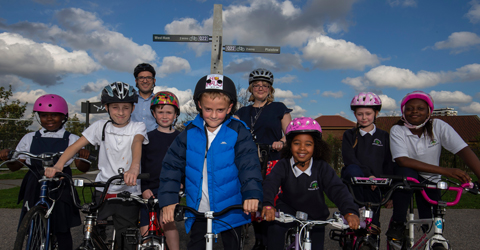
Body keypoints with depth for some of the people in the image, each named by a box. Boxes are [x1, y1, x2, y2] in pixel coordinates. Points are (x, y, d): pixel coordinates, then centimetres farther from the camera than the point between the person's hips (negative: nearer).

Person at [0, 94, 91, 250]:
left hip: (60, 191, -2)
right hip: (35, 190, 2)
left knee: (62, 231, 1)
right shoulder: (30, 138, 8)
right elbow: (15, 166, 10)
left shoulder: (72, 139, 2)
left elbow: (82, 168, -3)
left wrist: (84, 157, -25)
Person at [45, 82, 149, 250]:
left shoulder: (137, 127, -2)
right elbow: (76, 146, -3)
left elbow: (137, 143, -23)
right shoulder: (101, 126, 4)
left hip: (128, 194, -2)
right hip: (102, 192, 2)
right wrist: (58, 165, -21)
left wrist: (134, 168, -44)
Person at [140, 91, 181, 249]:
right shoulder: (148, 138, 8)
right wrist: (143, 189, -7)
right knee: (146, 233, 1)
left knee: (166, 221, -20)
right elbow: (139, 165, 6)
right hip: (149, 191, 1)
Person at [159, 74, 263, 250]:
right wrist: (168, 200, -11)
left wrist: (252, 193, -32)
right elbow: (172, 166, -1)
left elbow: (249, 164, -16)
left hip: (230, 209, -1)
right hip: (198, 210, 2)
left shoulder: (238, 132, -7)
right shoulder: (190, 133, -2)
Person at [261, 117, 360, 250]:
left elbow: (337, 189, -26)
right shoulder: (284, 166, -17)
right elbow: (270, 183, -33)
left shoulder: (322, 168, -16)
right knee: (275, 226, -26)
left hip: (315, 216, 2)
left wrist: (350, 211, -45)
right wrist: (268, 204, -54)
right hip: (289, 208, -1)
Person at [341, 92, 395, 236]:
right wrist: (368, 175, -20)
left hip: (374, 186, 2)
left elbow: (388, 165, 11)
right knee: (353, 169, -36)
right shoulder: (349, 135, 11)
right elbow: (349, 159, -5)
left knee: (372, 225, -9)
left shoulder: (383, 136, 15)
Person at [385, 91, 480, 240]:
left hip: (430, 180, 2)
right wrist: (444, 170, -37)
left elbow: (464, 151, -23)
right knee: (407, 173, -37)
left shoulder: (439, 126, -12)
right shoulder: (397, 130, -17)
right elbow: (402, 160, -30)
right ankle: (397, 223, -19)